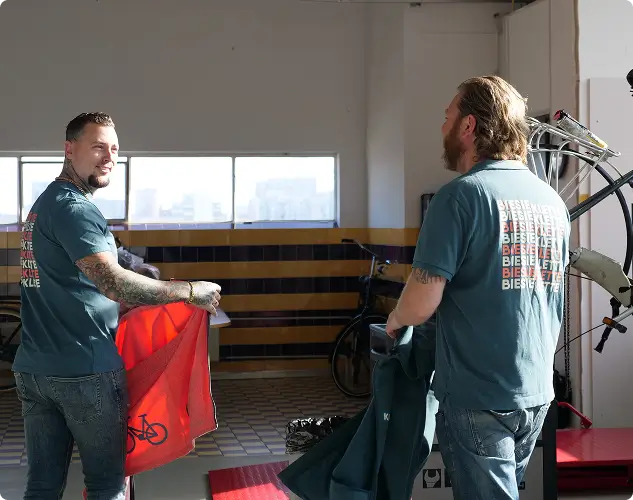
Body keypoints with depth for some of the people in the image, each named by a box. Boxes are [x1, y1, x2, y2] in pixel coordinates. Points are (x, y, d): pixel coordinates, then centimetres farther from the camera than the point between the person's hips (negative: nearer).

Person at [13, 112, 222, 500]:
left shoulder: (43, 204, 16)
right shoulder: (74, 207, -15)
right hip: (85, 371, -9)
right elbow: (114, 284, -27)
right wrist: (191, 292, -20)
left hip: (33, 368, 9)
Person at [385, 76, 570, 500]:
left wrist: (395, 319, 0)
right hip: (537, 392, 7)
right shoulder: (553, 201, 6)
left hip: (478, 397, -7)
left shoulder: (461, 196, -16)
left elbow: (422, 303, -21)